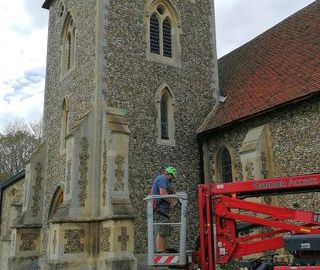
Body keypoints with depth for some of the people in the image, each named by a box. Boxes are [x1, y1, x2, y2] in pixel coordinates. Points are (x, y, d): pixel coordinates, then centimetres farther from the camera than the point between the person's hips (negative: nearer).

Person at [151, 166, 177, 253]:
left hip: (160, 209, 11)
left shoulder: (160, 178, 24)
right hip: (160, 209, -11)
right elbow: (163, 193, -23)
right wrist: (172, 202, -12)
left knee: (164, 231, 15)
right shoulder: (163, 179, -10)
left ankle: (164, 249, 21)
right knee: (161, 232, -11)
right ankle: (160, 252, -10)